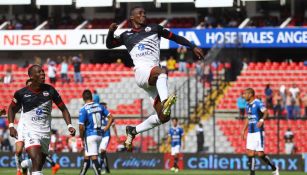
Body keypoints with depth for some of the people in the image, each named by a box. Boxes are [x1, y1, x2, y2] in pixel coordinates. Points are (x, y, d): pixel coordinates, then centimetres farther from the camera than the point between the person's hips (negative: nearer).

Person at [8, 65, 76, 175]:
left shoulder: (50, 90, 1)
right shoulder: (22, 93, -3)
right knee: (36, 160, -25)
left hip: (45, 132, 4)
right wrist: (11, 126, 5)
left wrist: (69, 125, -4)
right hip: (29, 130, -4)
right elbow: (12, 108, 15)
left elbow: (63, 109, 8)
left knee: (39, 165, 8)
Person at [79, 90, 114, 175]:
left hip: (90, 135, -7)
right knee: (86, 157, 19)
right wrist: (105, 129, 11)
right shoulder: (99, 106, 6)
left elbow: (81, 126, -15)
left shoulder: (83, 110, -12)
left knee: (94, 158, -9)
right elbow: (111, 118, 6)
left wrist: (82, 138, 0)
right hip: (99, 135, 7)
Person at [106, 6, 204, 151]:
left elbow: (174, 37, 25)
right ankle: (165, 101, -63)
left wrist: (193, 47, 17)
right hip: (141, 71, -3)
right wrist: (111, 31, 3)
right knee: (160, 72, -40)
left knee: (163, 117, -7)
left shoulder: (153, 28, 24)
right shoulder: (127, 35, 24)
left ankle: (133, 131, 12)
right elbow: (109, 45, 24)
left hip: (154, 79, 3)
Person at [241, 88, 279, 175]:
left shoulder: (258, 103, -12)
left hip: (258, 132, -8)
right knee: (250, 153, 2)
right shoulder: (248, 105, 13)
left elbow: (266, 112, -23)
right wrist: (243, 130, 22)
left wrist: (262, 120, -39)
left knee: (260, 153, -7)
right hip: (250, 132, 8)